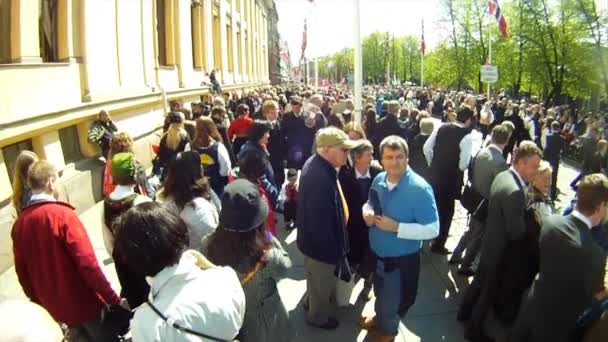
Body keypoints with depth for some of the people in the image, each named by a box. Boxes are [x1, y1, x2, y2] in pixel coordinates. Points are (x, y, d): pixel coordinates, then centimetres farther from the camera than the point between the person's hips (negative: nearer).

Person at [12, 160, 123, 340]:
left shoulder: (19, 223, -2)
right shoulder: (63, 214, -20)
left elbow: (22, 272, 7)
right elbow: (88, 263, -24)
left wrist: (38, 302, 20)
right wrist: (114, 299, -18)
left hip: (54, 308, 6)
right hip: (84, 303, -6)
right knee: (106, 337, 13)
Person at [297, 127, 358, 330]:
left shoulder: (315, 163, -5)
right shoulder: (321, 178, -39)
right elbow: (321, 222, -33)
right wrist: (335, 253, -23)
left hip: (312, 237, 9)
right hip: (321, 243, -9)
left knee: (316, 280, 34)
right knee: (321, 283, 20)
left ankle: (312, 301, 59)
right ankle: (318, 316, 46)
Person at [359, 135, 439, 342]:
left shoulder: (420, 188, -27)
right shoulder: (379, 180, -8)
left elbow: (432, 230, -26)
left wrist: (396, 227, -32)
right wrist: (367, 211, -14)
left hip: (401, 259, -5)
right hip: (377, 253, 5)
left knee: (392, 301, 20)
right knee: (380, 294, 31)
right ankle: (379, 319, 60)